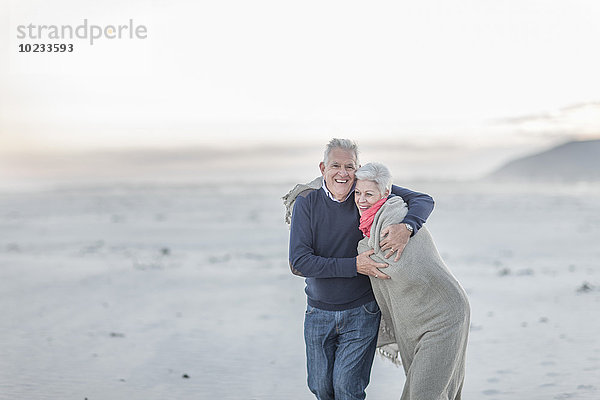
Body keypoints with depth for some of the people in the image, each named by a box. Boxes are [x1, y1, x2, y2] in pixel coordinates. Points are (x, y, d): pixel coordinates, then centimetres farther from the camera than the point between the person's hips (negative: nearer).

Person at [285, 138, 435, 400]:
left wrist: (407, 227, -34)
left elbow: (423, 201, -11)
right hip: (319, 313, 1)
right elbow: (299, 262, -19)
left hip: (361, 312, -1)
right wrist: (354, 265, -27)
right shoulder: (306, 204, -12)